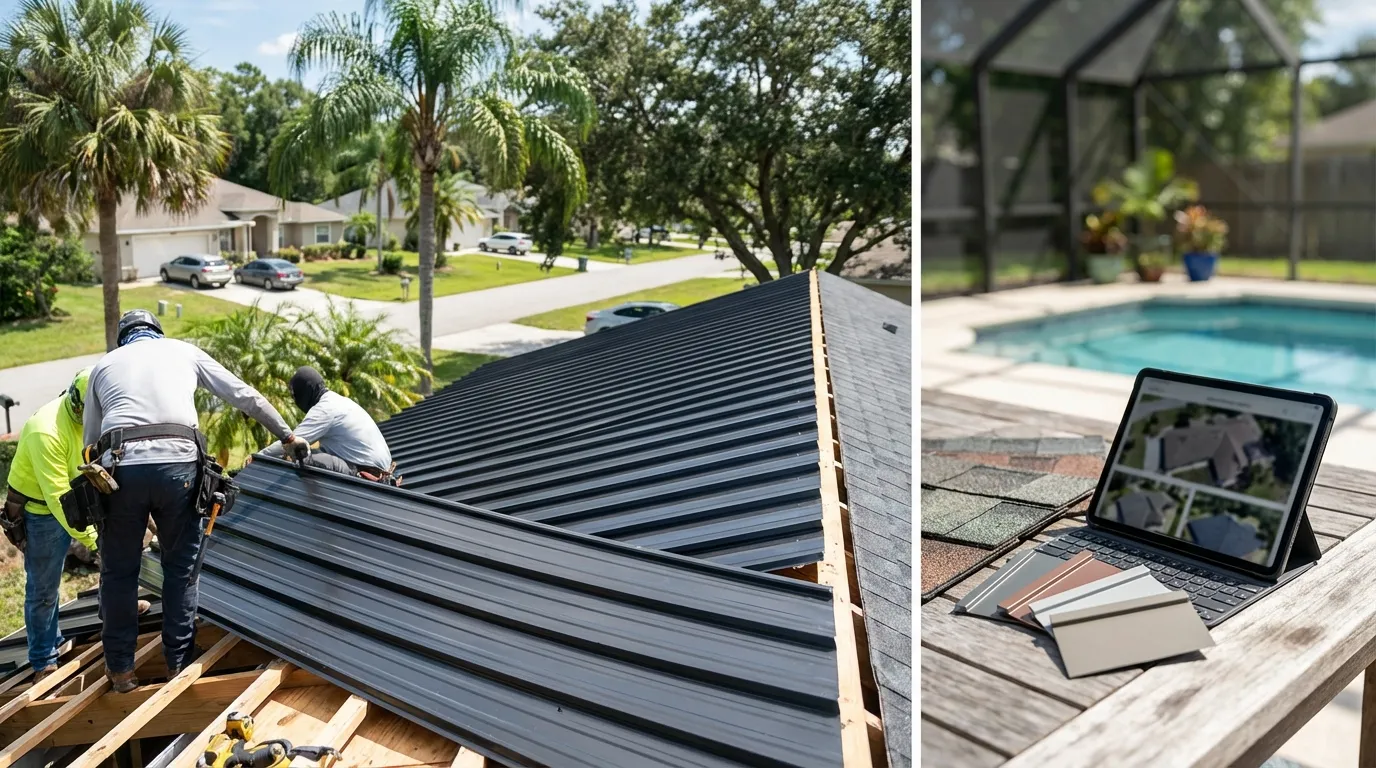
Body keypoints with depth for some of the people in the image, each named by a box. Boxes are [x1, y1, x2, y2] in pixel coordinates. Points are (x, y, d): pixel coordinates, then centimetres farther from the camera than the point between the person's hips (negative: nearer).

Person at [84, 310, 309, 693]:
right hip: (177, 464, -1)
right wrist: (288, 436, 26)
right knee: (181, 567, 13)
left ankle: (121, 669, 21)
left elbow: (90, 441, 23)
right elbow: (246, 397, 20)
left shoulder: (104, 365, 25)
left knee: (119, 571, 15)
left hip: (120, 468, 1)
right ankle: (179, 662, 18)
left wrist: (95, 484, 30)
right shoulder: (183, 351, 23)